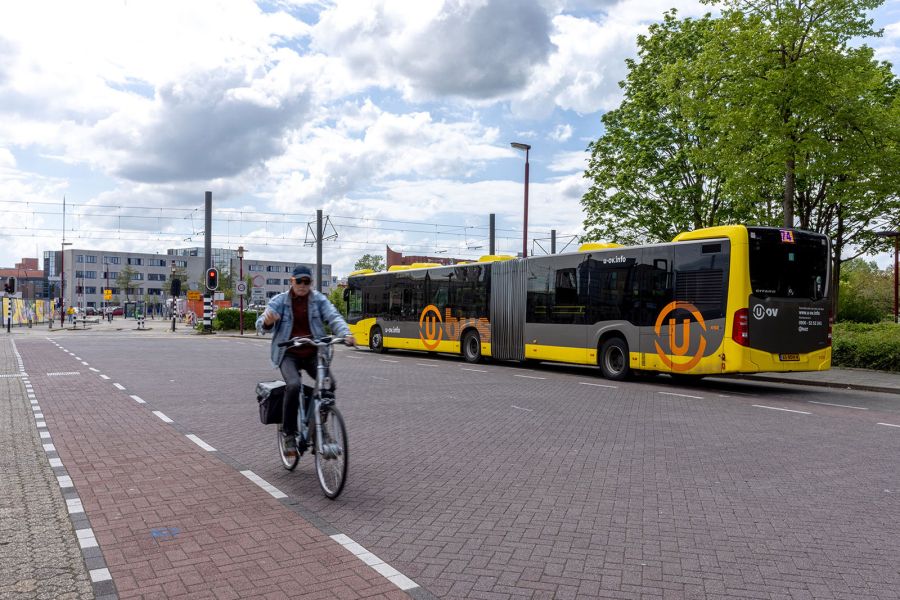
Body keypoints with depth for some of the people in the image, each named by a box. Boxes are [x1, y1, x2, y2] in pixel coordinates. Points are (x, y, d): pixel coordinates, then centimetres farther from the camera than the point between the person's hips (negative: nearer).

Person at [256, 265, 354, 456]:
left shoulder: (319, 299, 4)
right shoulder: (279, 301, 1)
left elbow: (334, 317, -8)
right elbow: (261, 326, -7)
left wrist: (346, 334, -30)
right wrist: (267, 322, -34)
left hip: (313, 354, 2)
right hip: (288, 354, -2)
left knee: (328, 383, -22)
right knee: (294, 385, -29)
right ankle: (288, 433, -11)